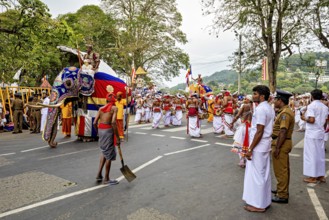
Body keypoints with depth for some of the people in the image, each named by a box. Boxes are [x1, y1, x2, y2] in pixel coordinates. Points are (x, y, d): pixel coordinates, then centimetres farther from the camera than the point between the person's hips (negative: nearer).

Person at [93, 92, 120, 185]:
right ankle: (106, 179, 15)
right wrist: (117, 137, -16)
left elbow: (95, 123, 6)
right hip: (108, 130, -7)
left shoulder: (101, 108, 12)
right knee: (109, 154, 6)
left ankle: (99, 174, 24)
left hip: (100, 130, 7)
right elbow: (113, 122, -19)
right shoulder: (114, 108, -6)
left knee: (104, 152, 24)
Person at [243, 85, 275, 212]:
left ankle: (258, 204, 11)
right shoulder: (269, 108, 11)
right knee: (264, 174, 16)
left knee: (257, 175, 0)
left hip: (258, 147, -10)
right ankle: (265, 201, 28)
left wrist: (250, 149, -18)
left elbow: (259, 132, -22)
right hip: (265, 146, 10)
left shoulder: (260, 109, -19)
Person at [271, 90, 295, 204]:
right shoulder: (286, 111, 13)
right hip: (284, 143, 11)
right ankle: (282, 189, 34)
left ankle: (282, 196, 8)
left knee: (280, 170, -1)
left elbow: (283, 132, -25)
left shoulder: (285, 113, -20)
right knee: (284, 169, 20)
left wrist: (277, 148, -23)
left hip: (281, 143, -11)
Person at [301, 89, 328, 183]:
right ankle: (321, 175, 21)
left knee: (311, 154, 1)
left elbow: (311, 120, -21)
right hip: (321, 133, 7)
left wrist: (304, 118, -3)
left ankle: (313, 177, 6)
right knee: (320, 154, 13)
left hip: (311, 134, -7)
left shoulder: (311, 106, -13)